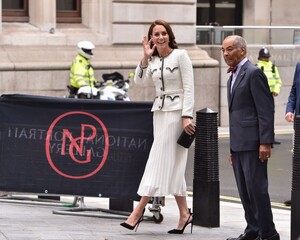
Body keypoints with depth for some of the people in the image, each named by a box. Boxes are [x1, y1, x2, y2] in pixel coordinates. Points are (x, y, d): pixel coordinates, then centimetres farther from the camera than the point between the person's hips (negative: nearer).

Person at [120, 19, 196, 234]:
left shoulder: (180, 55, -6)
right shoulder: (152, 60, 12)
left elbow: (189, 88, -10)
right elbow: (138, 80, -2)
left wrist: (187, 117, -17)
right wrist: (146, 57, -12)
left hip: (176, 111, -7)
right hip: (159, 111, 7)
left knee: (160, 160, -9)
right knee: (171, 164, 7)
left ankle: (139, 210, -9)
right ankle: (184, 214, 11)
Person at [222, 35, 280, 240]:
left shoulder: (254, 73, -9)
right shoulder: (233, 77, 19)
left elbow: (266, 109, -15)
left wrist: (265, 142, -20)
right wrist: (232, 147, 21)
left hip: (253, 143, -9)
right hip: (239, 145, 9)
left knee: (256, 187, -9)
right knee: (245, 190, 10)